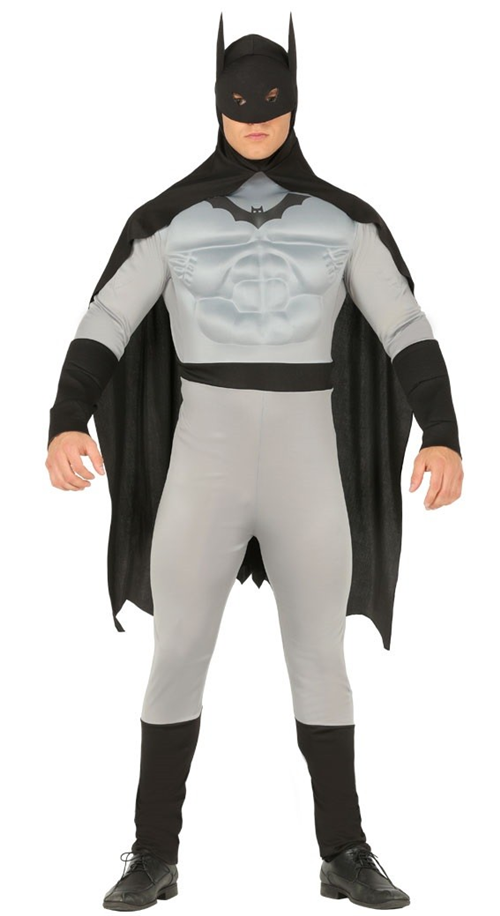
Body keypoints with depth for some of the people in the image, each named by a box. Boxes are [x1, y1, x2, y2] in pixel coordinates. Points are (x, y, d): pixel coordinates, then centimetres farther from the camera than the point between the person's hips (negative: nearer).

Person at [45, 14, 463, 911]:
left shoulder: (345, 220, 6)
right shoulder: (167, 219, 5)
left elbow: (410, 333, 1)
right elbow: (100, 333, -1)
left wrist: (444, 439, -15)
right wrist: (65, 426, -20)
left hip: (307, 468, 1)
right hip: (204, 463, 0)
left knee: (321, 663, 3)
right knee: (175, 661, -3)